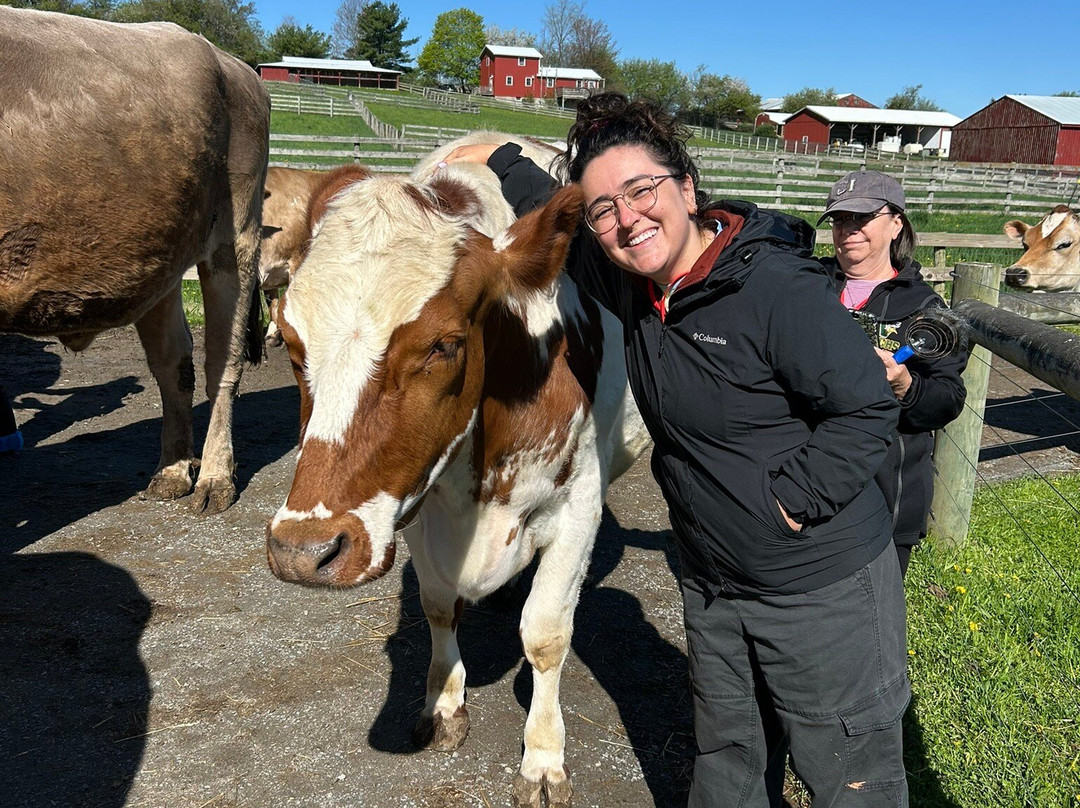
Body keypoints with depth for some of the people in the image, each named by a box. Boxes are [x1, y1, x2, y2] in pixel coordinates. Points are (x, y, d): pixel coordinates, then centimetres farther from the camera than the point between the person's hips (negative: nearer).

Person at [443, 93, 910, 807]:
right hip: (713, 587, 7)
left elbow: (868, 408, -20)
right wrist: (495, 158, 19)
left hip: (828, 587, -6)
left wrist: (789, 499, -20)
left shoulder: (778, 289, -23)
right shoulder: (629, 280, -1)